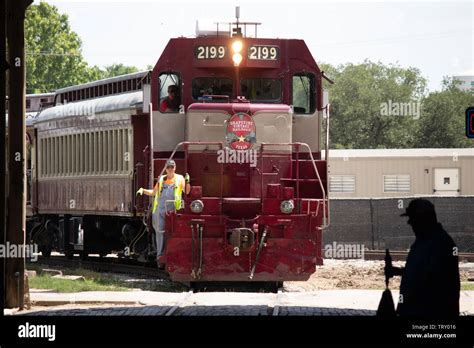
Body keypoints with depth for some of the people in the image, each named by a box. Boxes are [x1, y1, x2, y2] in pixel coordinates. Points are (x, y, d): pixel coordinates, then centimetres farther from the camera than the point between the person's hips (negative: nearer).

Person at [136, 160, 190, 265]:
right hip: (160, 209, 3)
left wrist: (187, 182, -15)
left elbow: (186, 191, 2)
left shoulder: (179, 179, 9)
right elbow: (153, 192, 26)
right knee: (160, 232, -1)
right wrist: (143, 190, 11)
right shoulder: (161, 179, 18)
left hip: (173, 209, -3)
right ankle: (160, 255, 2)